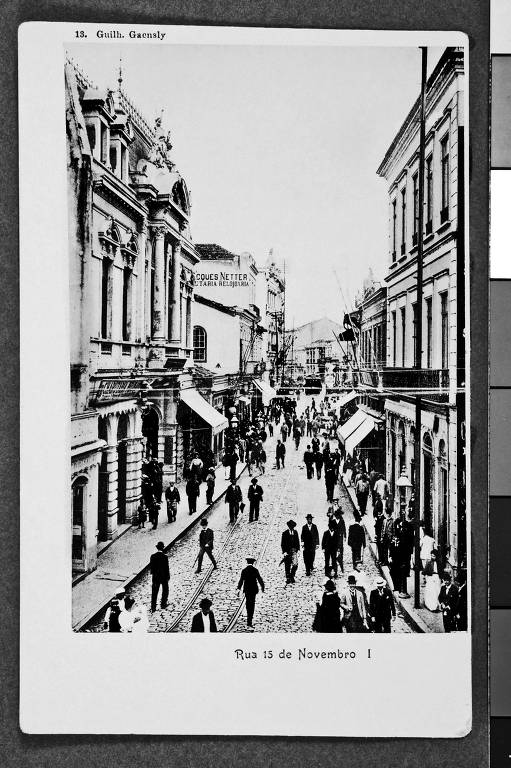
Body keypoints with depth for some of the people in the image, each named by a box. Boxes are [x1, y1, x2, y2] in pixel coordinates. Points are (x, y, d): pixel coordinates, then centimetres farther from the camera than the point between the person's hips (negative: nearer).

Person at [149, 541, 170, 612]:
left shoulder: (153, 556, -9)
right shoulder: (165, 557, -19)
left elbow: (150, 566, -1)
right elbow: (166, 568, -15)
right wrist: (168, 576, -1)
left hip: (155, 577, 2)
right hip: (164, 577, -2)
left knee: (154, 592, 9)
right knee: (165, 590, 20)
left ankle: (153, 607, 10)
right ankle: (163, 604, 28)